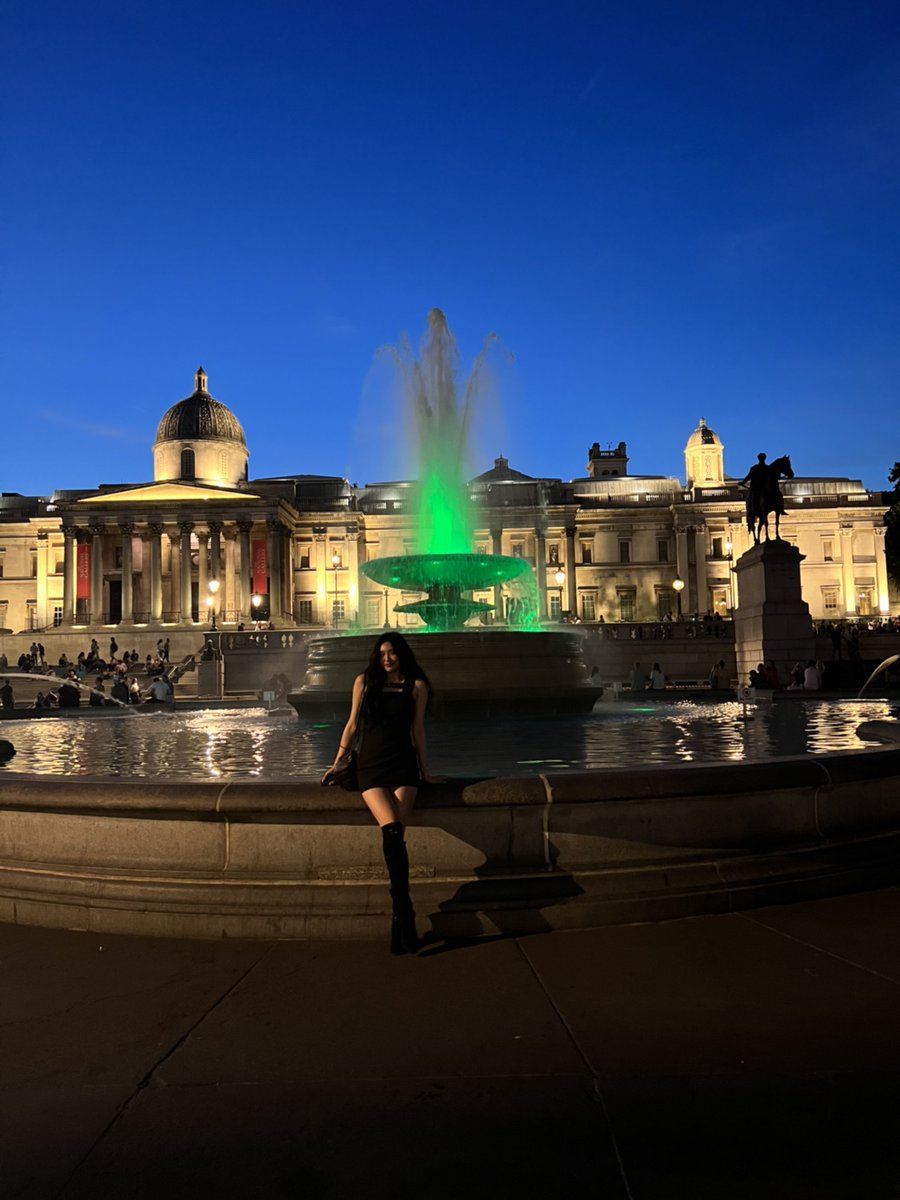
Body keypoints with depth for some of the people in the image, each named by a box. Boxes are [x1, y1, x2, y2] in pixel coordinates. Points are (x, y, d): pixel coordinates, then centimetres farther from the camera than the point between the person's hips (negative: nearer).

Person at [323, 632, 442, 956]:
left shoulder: (416, 686, 10)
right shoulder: (364, 681, 13)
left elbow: (418, 729, 13)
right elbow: (352, 725, 17)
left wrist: (425, 771, 14)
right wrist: (337, 763, 18)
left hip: (402, 765, 0)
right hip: (370, 766, 0)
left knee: (394, 833, -20)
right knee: (392, 829, -23)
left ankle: (398, 918, -17)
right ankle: (405, 912, -21)